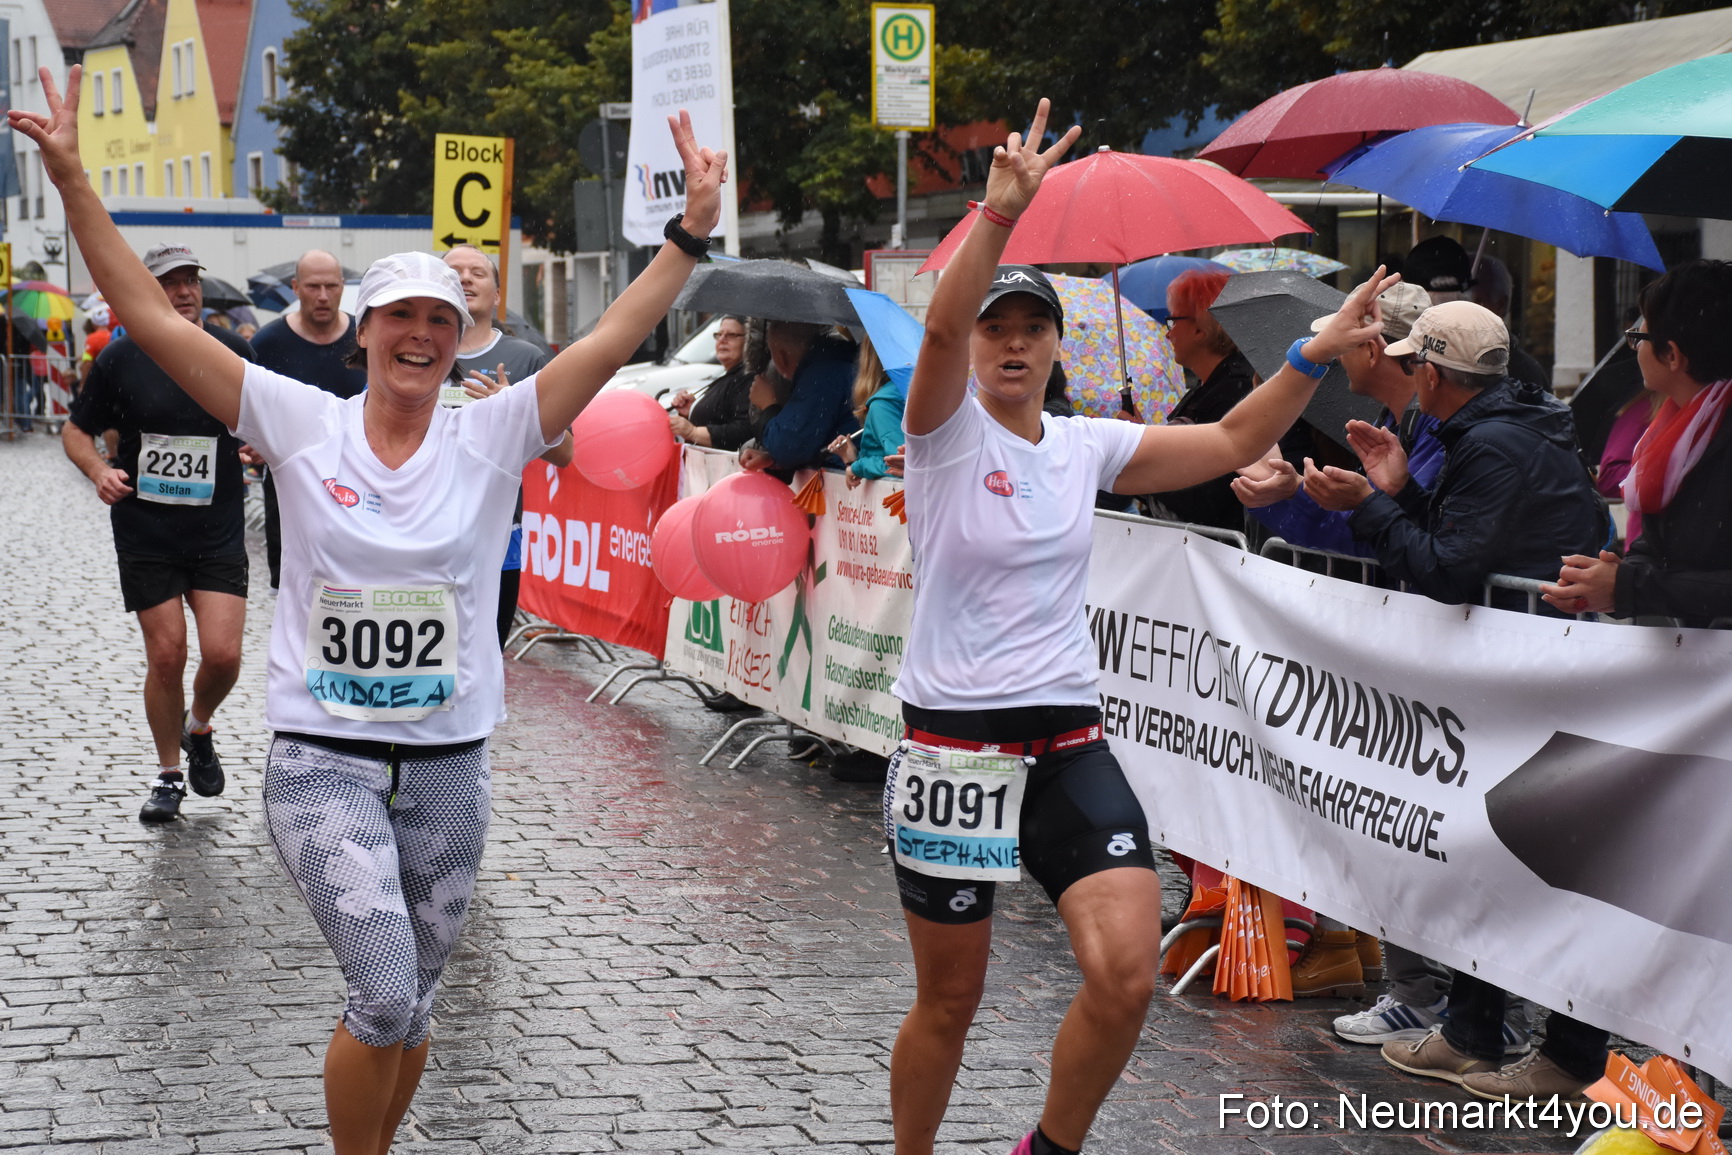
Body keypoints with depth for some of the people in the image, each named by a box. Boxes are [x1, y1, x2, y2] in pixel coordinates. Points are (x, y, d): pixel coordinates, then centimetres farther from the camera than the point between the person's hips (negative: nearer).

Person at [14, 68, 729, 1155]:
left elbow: (611, 342, -6)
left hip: (450, 769, 2)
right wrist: (73, 180, -9)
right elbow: (152, 317, -4)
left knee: (409, 1007, 12)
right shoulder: (303, 422, -2)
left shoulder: (491, 436, 0)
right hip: (325, 762, -2)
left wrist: (692, 230, -15)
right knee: (388, 995, -17)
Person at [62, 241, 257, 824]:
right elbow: (76, 429, 8)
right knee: (166, 656, -1)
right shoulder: (120, 358, -2)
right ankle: (168, 772, 19)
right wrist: (98, 470, -12)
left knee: (222, 654, -9)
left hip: (218, 533, 1)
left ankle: (199, 728, 25)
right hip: (145, 536, -1)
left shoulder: (233, 352, 1)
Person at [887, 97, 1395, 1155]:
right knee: (949, 1001, 6)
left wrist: (1316, 356, -2)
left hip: (1069, 743, 4)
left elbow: (1232, 443, 11)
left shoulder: (1085, 445, 9)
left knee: (1127, 975, -12)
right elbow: (942, 326, -24)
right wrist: (1002, 211, -38)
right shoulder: (949, 429, -5)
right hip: (954, 748, -4)